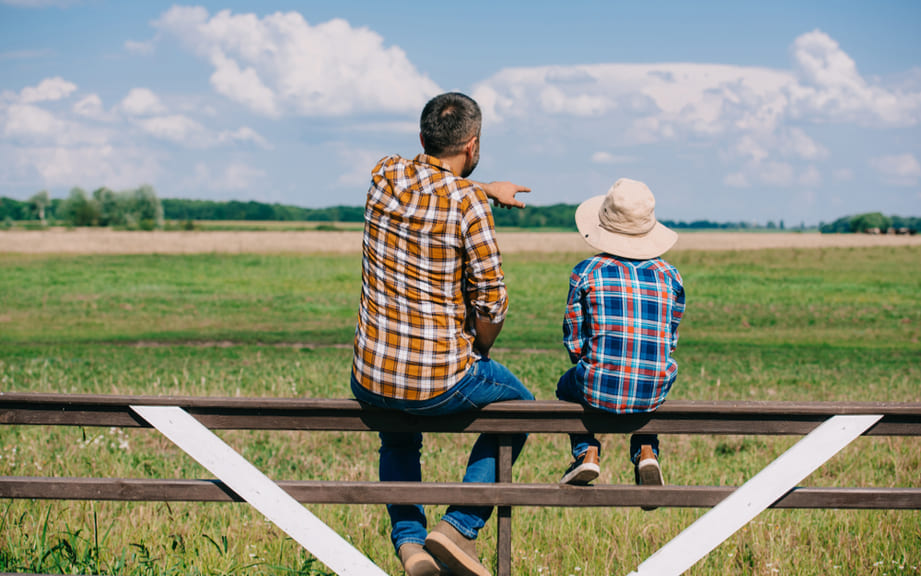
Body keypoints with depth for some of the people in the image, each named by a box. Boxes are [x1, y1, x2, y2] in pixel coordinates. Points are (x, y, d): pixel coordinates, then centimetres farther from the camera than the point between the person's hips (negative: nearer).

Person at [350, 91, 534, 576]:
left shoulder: (385, 176, 0)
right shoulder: (468, 204, -15)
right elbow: (492, 304, -13)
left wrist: (484, 189, 32)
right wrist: (477, 354, 6)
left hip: (369, 380, 5)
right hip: (441, 385, -5)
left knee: (397, 434, 38)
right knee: (518, 403, 26)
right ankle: (460, 526, 13)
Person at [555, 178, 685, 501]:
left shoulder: (586, 273, -2)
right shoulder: (669, 276, 6)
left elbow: (574, 340, 4)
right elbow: (669, 341, 11)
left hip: (599, 390, -2)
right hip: (654, 394, 2)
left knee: (567, 386, 32)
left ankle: (587, 453, 14)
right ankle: (646, 453, 18)